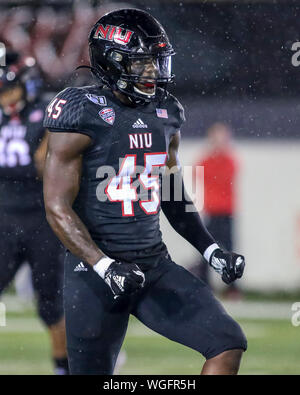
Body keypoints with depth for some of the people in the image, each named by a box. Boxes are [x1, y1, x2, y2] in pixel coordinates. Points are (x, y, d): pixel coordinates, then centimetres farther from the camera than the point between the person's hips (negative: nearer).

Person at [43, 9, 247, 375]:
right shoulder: (82, 114, -12)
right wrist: (105, 266, -26)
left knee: (229, 345, -8)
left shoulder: (165, 114, 8)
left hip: (155, 266, 6)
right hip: (95, 272, -6)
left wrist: (211, 250, 9)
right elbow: (58, 209, -15)